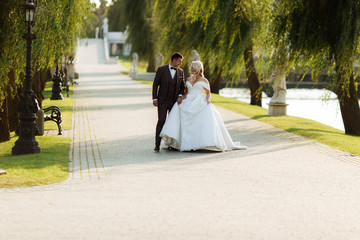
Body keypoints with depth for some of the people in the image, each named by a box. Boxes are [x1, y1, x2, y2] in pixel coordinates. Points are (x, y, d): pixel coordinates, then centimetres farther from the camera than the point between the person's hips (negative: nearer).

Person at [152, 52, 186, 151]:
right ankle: (157, 145, -10)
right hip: (162, 101, -3)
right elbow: (155, 84, -2)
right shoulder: (161, 69, -4)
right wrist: (154, 98, -8)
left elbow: (182, 86, 14)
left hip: (174, 101, 4)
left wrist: (180, 96, -4)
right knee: (161, 121, -11)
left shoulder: (180, 72, 6)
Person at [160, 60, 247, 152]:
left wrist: (208, 99, -12)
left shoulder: (204, 80, 5)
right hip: (189, 102, 4)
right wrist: (181, 98, 4)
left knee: (207, 120, -22)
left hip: (200, 103, -4)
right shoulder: (188, 79, 17)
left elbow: (208, 93, 8)